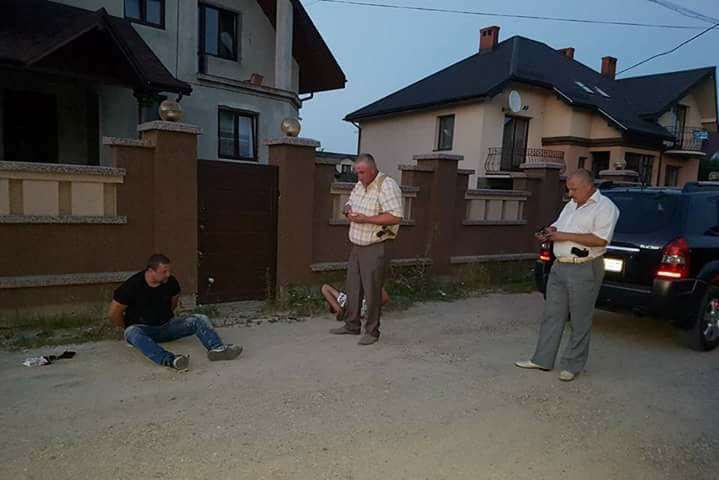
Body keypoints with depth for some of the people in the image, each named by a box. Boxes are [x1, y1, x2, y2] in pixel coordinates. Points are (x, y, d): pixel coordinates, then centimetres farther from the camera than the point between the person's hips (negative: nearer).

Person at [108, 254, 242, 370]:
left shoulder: (171, 282, -4)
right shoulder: (132, 285, -16)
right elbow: (114, 313, -7)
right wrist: (127, 328, 2)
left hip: (167, 324, 4)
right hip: (142, 327, -4)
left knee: (201, 319, -17)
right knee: (133, 333, -40)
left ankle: (216, 348, -44)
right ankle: (169, 360, -61)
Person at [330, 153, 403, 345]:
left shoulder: (387, 185, -16)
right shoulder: (359, 185, 11)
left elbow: (396, 217, -23)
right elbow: (349, 204, 24)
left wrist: (366, 219, -23)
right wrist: (348, 211, -1)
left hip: (375, 248, -8)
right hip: (356, 246, 8)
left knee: (372, 291, 0)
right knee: (353, 288, 15)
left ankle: (372, 332, 14)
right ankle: (352, 325, 29)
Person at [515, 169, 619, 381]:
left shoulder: (605, 207, -8)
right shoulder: (571, 205, 17)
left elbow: (601, 239, -19)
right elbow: (558, 226, 26)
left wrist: (565, 236, -18)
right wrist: (549, 232, 2)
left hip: (584, 270, -8)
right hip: (560, 266, 8)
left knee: (580, 320, 3)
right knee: (552, 315, 10)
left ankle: (573, 365, 15)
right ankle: (542, 359, 19)